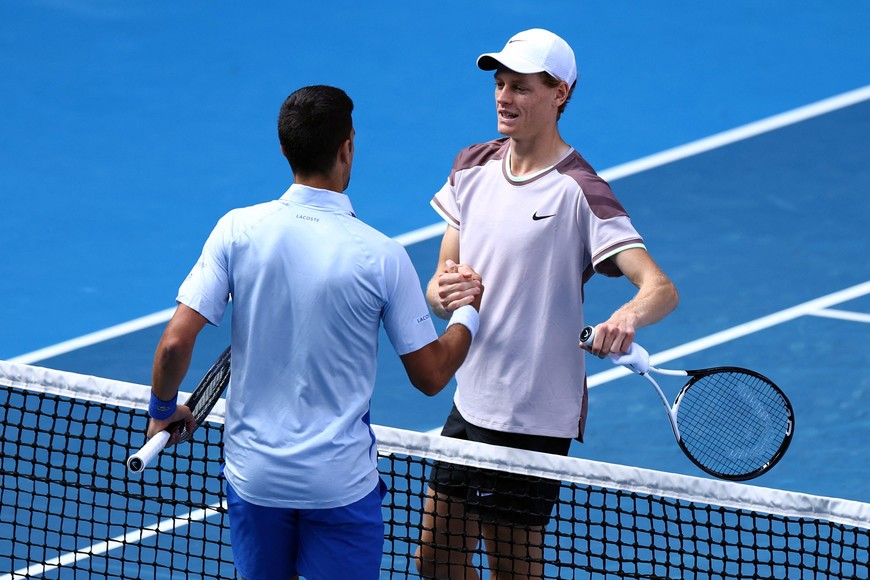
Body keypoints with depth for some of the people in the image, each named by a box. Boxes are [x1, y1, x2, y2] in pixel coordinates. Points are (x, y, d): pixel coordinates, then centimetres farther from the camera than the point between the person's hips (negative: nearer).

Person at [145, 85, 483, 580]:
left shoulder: (238, 231, -8)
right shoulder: (381, 256, -12)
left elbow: (176, 342, -10)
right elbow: (431, 376, -4)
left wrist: (164, 409, 10)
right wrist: (469, 312, 15)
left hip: (254, 477, 3)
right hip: (342, 483, -3)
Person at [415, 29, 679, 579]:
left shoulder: (579, 191, -15)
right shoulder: (473, 167, 6)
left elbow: (662, 288, -24)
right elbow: (442, 280, 10)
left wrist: (629, 315, -47)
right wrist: (444, 292, -15)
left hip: (534, 423, -7)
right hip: (470, 404, 7)